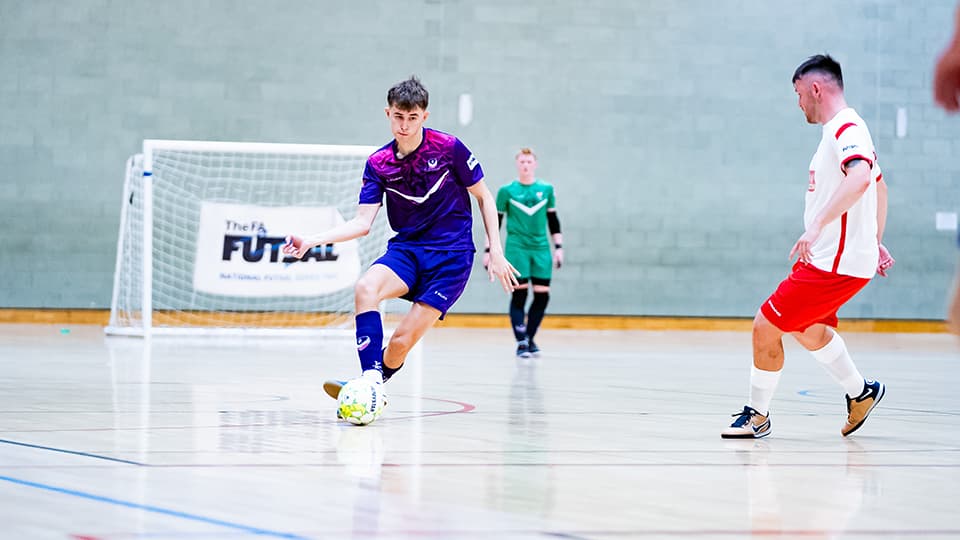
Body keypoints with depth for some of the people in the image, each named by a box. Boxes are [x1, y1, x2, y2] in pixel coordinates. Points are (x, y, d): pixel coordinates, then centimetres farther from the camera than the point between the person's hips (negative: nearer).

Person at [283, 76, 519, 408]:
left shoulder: (448, 147, -8)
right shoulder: (378, 163, 0)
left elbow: (484, 197, 3)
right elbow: (362, 222, -4)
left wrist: (496, 250, -3)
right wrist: (312, 241, -17)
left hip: (452, 254, -3)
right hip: (406, 248, 3)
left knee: (402, 341, -17)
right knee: (365, 288, -31)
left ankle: (382, 376, 12)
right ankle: (370, 379, -34)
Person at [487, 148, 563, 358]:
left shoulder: (546, 190, 9)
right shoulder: (507, 191, 3)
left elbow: (553, 221, 15)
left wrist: (559, 248, 10)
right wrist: (489, 250, 3)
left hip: (541, 249, 3)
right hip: (516, 248, -3)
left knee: (542, 295, -2)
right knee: (519, 294, -9)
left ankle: (530, 339, 13)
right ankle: (521, 342, -7)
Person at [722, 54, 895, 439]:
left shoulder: (846, 129, -18)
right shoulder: (841, 130, 16)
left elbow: (860, 178, -38)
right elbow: (879, 186, 28)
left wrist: (818, 225, -42)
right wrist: (875, 243, 30)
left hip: (837, 263, -11)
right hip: (827, 259, 11)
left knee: (766, 326, -8)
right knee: (808, 331, 27)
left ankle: (757, 415, 5)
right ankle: (861, 394, 38)